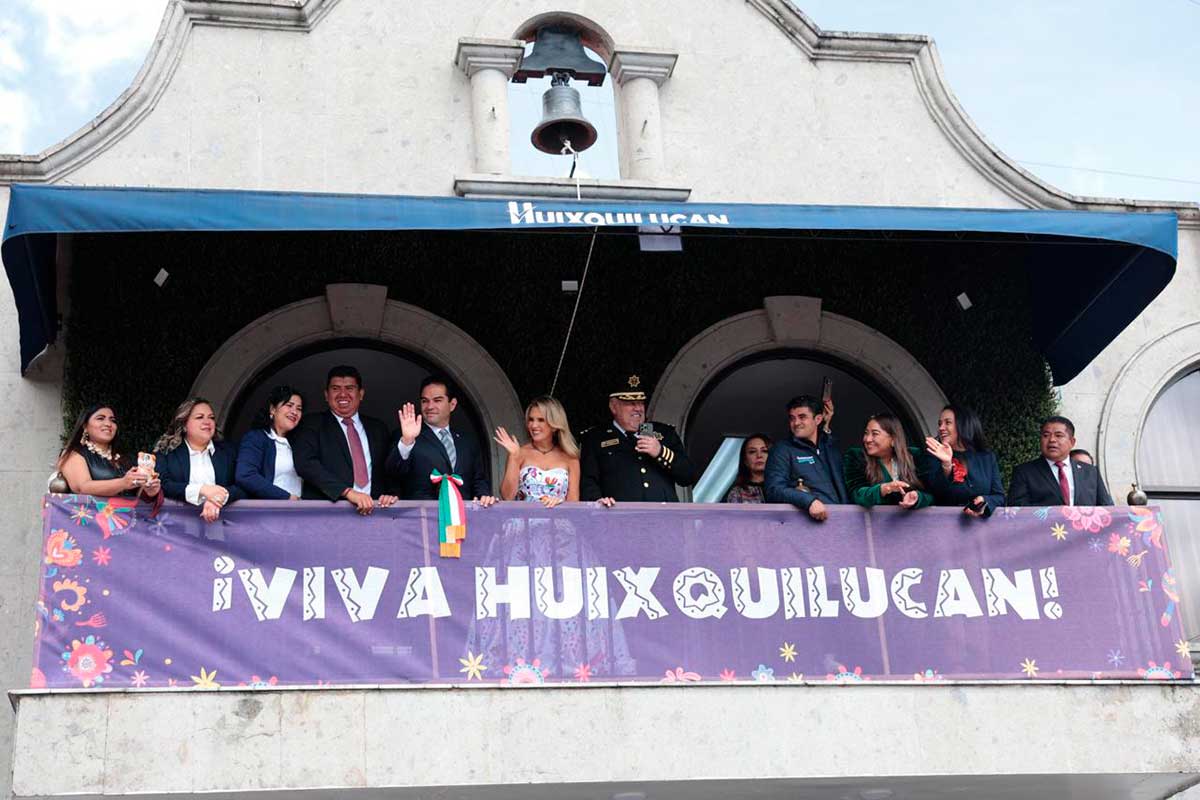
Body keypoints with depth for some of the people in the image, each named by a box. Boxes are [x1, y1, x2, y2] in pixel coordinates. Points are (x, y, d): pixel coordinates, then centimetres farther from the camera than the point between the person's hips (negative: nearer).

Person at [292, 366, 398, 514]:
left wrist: (391, 494, -5)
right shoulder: (312, 424, 5)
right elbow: (305, 463, -10)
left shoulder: (377, 428, 17)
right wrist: (348, 492, -20)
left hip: (371, 507, 5)